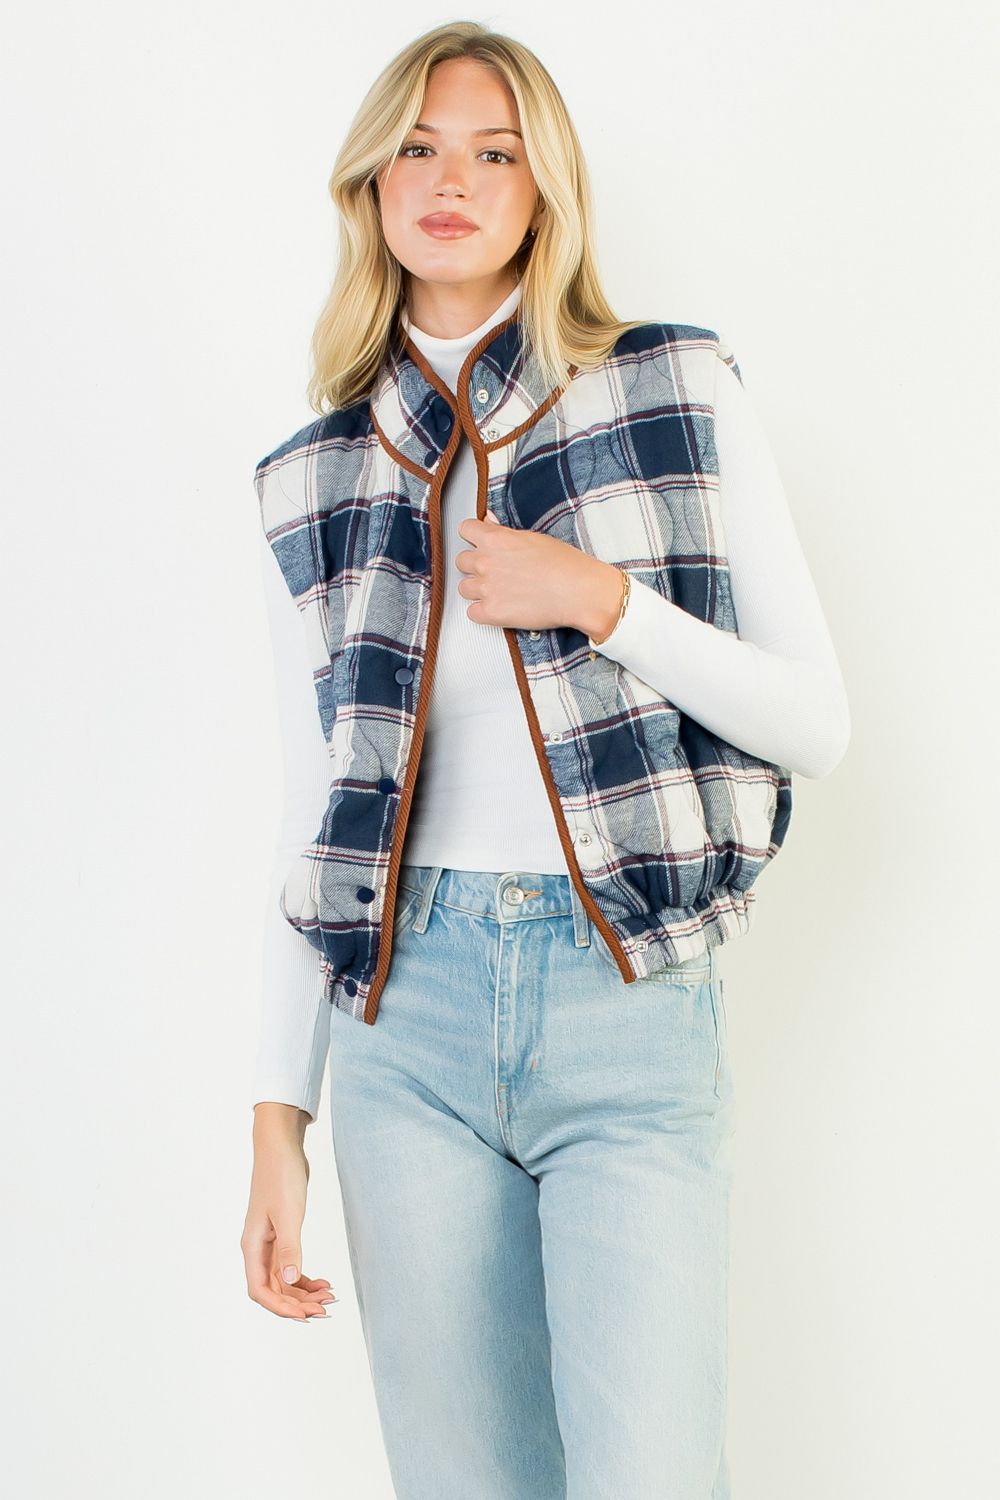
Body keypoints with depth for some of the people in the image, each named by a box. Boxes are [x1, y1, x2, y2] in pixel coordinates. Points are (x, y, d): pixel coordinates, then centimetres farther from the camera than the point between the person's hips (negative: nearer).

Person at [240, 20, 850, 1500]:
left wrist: (602, 599, -12)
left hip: (628, 1002, -2)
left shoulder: (680, 394, 3)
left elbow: (818, 724, 2)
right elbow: (313, 809, 11)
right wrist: (279, 1117, 7)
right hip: (410, 1006, 2)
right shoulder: (315, 480, 10)